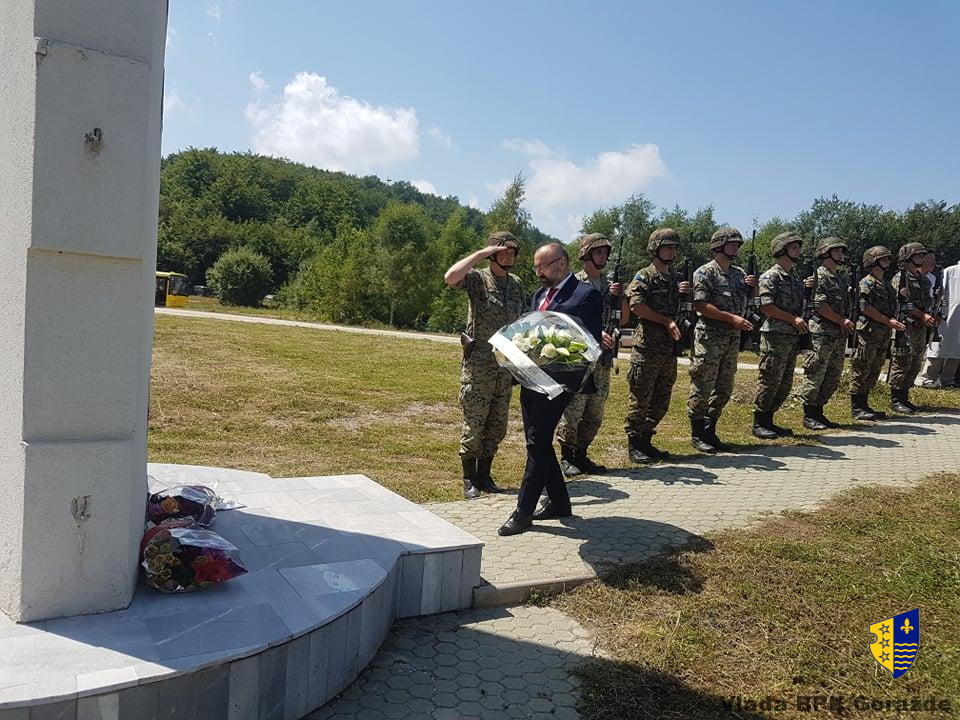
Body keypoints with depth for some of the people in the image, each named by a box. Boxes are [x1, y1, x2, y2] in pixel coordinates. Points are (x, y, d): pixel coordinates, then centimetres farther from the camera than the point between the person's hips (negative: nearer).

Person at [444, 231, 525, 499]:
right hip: (478, 365, -5)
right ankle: (469, 480, 14)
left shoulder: (516, 283, 11)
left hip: (507, 365, 6)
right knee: (474, 424, 1)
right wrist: (481, 253, -21)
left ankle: (484, 475, 24)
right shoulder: (478, 279, -6)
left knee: (497, 425, 11)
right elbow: (450, 277, -27)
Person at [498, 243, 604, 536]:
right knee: (536, 442, 13)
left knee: (538, 443, -7)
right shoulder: (539, 295, 19)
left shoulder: (586, 294, -6)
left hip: (559, 378, -8)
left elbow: (591, 340, -11)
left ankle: (523, 512, 3)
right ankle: (558, 501, 28)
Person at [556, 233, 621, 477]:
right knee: (573, 409, -5)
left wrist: (617, 297, -1)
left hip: (603, 358, 7)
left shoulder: (608, 284, 16)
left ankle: (581, 455, 21)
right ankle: (566, 457, 9)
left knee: (595, 412, 10)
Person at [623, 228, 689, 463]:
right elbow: (636, 306, -20)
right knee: (641, 398, -3)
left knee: (661, 400, 11)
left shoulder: (676, 278, 17)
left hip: (670, 348, 8)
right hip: (648, 348, -8)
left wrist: (686, 293, 5)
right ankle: (634, 445, 6)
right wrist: (666, 321, -17)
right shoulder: (644, 277, -6)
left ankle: (646, 441, 22)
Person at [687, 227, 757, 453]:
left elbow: (747, 300, 22)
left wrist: (753, 286, 1)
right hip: (709, 337, -7)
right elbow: (701, 305, -16)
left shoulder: (739, 273, 15)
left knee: (724, 390, 10)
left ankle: (709, 432, 20)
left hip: (733, 338, 8)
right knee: (702, 388, -3)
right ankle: (697, 435, 6)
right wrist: (732, 318, -20)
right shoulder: (704, 273, -7)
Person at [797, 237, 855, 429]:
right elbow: (819, 305, -17)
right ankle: (809, 416, 3)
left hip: (839, 335, 9)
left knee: (833, 379, 11)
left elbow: (848, 304, 24)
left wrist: (848, 323, 5)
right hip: (821, 334, -9)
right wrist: (842, 321, -12)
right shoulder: (818, 276, -8)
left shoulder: (844, 279, 18)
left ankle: (818, 412, 20)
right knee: (814, 376, -4)